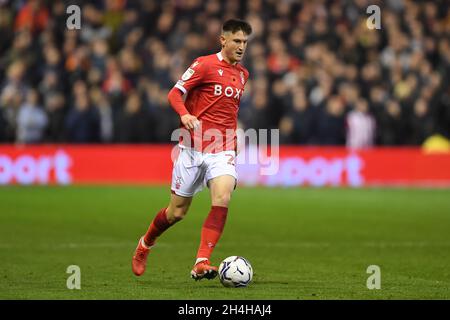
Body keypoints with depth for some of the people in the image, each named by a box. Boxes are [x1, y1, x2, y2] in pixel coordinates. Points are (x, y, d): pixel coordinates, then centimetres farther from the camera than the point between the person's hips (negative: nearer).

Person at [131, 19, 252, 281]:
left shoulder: (242, 74, 14)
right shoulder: (205, 65, -5)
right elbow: (175, 93, -9)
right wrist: (184, 114, -27)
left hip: (223, 151, 4)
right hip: (193, 148, -4)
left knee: (222, 199, -23)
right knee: (177, 212, 5)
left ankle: (201, 264, -24)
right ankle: (146, 244, 35)